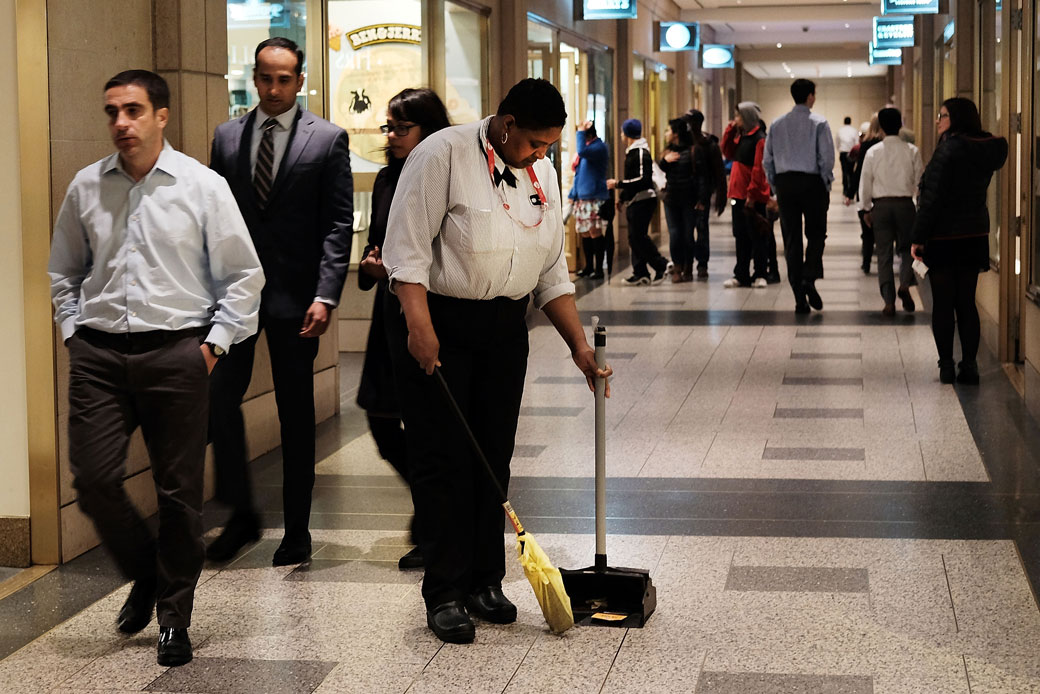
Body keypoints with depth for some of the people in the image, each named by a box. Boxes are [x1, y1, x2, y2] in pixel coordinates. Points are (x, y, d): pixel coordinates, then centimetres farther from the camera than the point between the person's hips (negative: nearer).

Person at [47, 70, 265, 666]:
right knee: (94, 479, -4)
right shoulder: (87, 187, 8)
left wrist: (214, 343, -3)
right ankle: (146, 573, 24)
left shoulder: (203, 186, -1)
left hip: (175, 354, -2)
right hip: (98, 354, 3)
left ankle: (174, 617, 17)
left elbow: (243, 276, 3)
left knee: (180, 492, 2)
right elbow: (63, 271, 21)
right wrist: (73, 331, 10)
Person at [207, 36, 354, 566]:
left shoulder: (327, 139, -1)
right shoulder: (227, 137, 9)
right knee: (219, 398, -4)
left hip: (295, 295, -3)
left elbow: (338, 224, -5)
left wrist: (325, 295, -14)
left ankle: (297, 532, 16)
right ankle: (241, 516, 14)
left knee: (296, 416, 5)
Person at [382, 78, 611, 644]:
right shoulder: (443, 154, -11)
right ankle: (445, 594, 4)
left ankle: (485, 583, 21)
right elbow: (408, 247, -15)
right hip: (439, 324, -6)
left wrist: (579, 345, 8)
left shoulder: (542, 173, 9)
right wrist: (419, 327, -23)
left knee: (494, 456, 9)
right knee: (441, 460, -3)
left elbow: (552, 269, 14)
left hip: (505, 327, 6)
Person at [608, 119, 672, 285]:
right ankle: (640, 272, 8)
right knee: (635, 237, 7)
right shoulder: (632, 152, 17)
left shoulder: (641, 153, -14)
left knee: (638, 237, -12)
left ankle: (662, 265, -4)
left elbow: (643, 180, -22)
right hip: (635, 201, 10)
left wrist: (618, 184, -18)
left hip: (643, 201, -10)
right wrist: (622, 197, 26)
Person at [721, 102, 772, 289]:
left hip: (753, 197, -8)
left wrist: (752, 193, -20)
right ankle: (741, 275, 15)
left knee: (756, 236, -1)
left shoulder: (759, 139, -12)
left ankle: (760, 275, 5)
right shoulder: (740, 136, 14)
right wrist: (730, 130, 9)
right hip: (739, 194, 8)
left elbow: (759, 168, -17)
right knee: (740, 236, 10)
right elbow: (728, 153, 17)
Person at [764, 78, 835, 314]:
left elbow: (767, 160, 8)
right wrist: (826, 186, 1)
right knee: (816, 234, 9)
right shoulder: (818, 123, -5)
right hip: (811, 182, -3)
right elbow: (827, 158, -10)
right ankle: (809, 278, -15)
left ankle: (800, 299, 4)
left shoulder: (777, 125, 8)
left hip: (784, 182, 3)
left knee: (791, 239, 5)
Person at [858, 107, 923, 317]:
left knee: (884, 253, 5)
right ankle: (904, 284, -11)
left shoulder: (873, 152, -1)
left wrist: (866, 209, 12)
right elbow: (920, 181, 1)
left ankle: (889, 302, 1)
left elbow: (865, 182, 3)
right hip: (905, 204, 0)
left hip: (881, 205, 0)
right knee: (906, 248, 15)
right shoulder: (912, 151, -2)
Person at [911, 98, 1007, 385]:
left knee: (942, 304, 2)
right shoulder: (986, 150, 7)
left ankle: (946, 366, 5)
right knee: (966, 302, 10)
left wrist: (918, 238, -14)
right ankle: (969, 366, 8)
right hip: (975, 237, 7)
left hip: (943, 239, -7)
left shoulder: (949, 150, -16)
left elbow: (932, 198, -17)